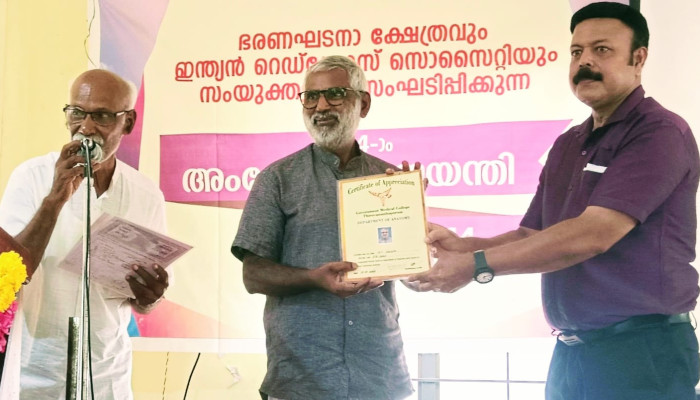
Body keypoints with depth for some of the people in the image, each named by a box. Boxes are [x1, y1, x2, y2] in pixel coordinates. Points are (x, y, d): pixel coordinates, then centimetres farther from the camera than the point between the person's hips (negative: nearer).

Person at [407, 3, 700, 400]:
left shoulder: (660, 133, -12)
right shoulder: (567, 145, 13)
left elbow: (592, 235, -22)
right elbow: (530, 235, 13)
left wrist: (477, 265, -23)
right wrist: (463, 246, -7)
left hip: (642, 350, -7)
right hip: (570, 351, 7)